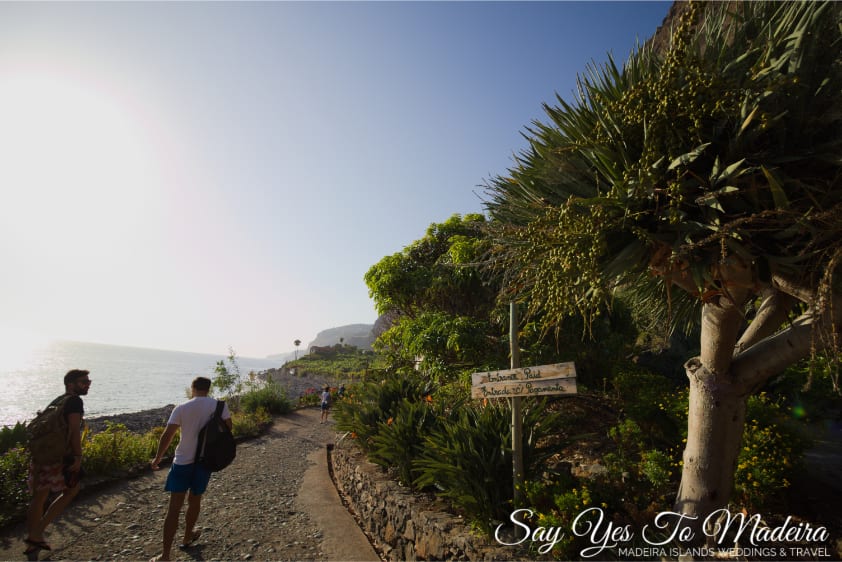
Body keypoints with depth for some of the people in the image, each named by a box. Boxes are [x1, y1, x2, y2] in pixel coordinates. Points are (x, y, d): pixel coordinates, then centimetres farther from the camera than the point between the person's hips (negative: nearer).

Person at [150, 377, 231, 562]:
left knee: (174, 507, 5)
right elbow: (228, 429, -3)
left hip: (183, 461, -2)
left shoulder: (181, 408, -8)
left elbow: (167, 435, -8)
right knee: (194, 500, 21)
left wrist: (157, 458, 6)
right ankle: (187, 538, 40)